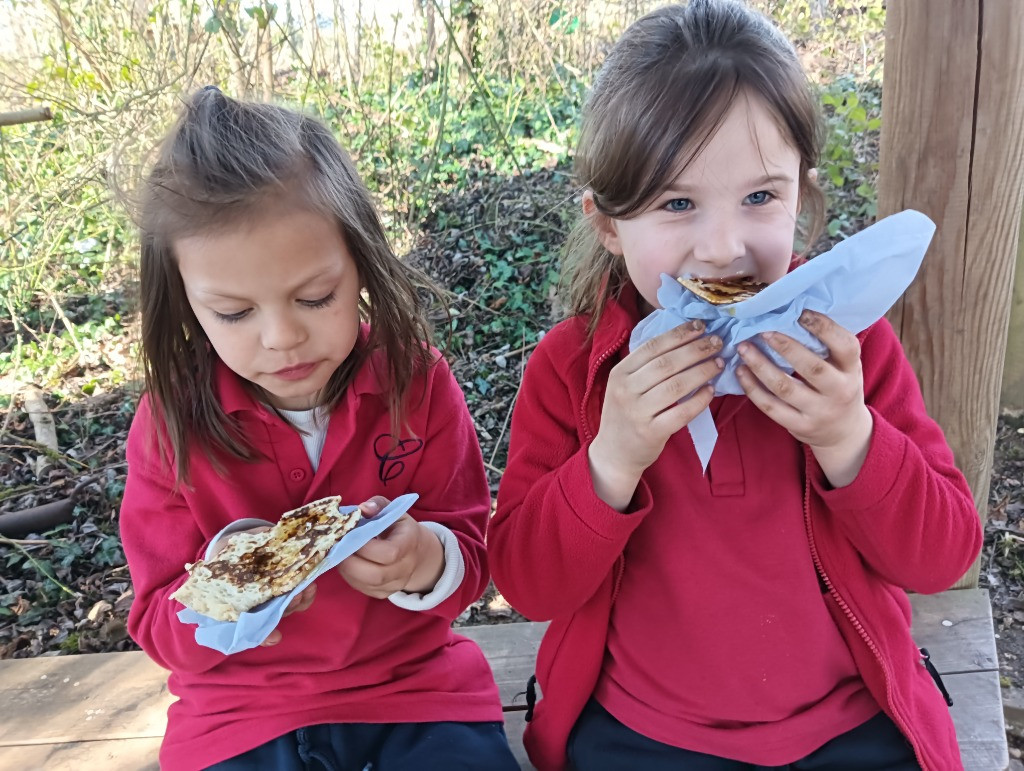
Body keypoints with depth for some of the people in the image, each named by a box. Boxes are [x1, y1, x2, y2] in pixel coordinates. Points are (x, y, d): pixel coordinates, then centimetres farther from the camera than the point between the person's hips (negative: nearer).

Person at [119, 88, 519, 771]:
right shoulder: (172, 423, -10)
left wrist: (426, 563, -28)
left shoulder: (417, 380, -10)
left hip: (417, 683, 0)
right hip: (243, 709, 1)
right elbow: (159, 629, -4)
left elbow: (471, 553, -4)